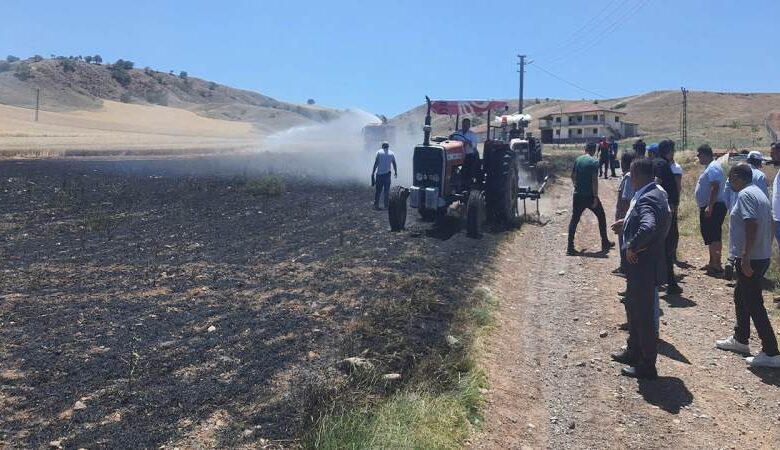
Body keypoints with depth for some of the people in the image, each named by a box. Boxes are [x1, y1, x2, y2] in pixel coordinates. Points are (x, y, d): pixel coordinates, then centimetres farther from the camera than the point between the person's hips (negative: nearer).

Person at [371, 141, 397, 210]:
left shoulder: (379, 152, 1)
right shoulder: (391, 153, 7)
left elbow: (376, 164, -5)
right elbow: (394, 165, 13)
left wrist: (373, 173, -3)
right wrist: (396, 172, 28)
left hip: (379, 174, 0)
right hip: (387, 174, 1)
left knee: (378, 190, 6)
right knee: (386, 190, 6)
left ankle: (376, 205, 5)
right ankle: (386, 206, 4)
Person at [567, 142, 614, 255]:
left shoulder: (578, 160, 5)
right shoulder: (594, 162, -11)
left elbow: (573, 176, 13)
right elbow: (594, 180, -17)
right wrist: (595, 197, -15)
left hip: (578, 195, 5)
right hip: (590, 195, -4)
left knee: (574, 220, 6)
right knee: (601, 217, 15)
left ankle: (570, 248, 0)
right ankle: (605, 244, 23)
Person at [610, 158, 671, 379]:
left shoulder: (647, 199, -25)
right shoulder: (656, 192, 6)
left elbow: (648, 228, -42)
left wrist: (632, 248, -27)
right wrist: (628, 221, 16)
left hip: (644, 267, -10)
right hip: (641, 266, 10)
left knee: (644, 315, 3)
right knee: (633, 307, 24)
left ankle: (647, 366, 17)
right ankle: (634, 352, 40)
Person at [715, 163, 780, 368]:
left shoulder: (745, 195, -15)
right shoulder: (759, 193, 15)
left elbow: (752, 225, -25)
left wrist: (745, 257, -25)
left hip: (750, 259, -10)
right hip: (762, 256, 10)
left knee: (754, 304, -5)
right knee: (741, 296, 22)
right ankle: (740, 339, 34)